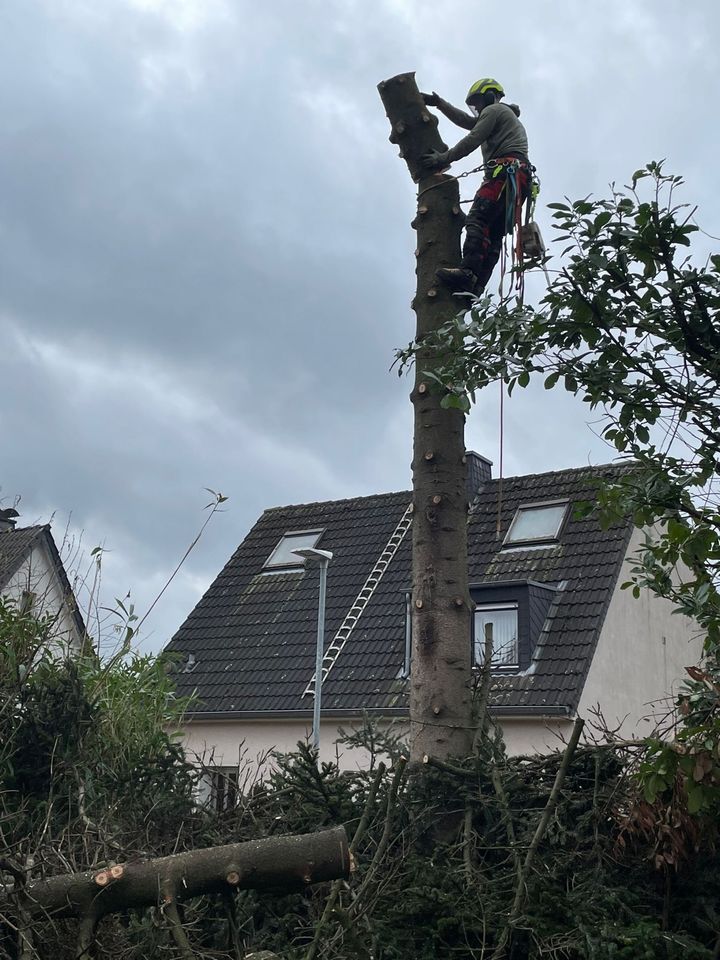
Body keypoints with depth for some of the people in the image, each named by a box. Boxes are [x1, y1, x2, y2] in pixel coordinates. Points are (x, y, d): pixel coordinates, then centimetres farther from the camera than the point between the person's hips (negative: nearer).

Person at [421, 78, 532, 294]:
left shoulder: (494, 110, 11)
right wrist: (439, 103, 42)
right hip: (519, 180, 9)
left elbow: (472, 140, -1)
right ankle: (477, 285, -16)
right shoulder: (506, 115, 41)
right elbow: (466, 121, 43)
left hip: (506, 171, -9)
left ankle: (468, 272, -41)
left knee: (477, 220, -23)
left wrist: (444, 158, 5)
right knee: (493, 235, -3)